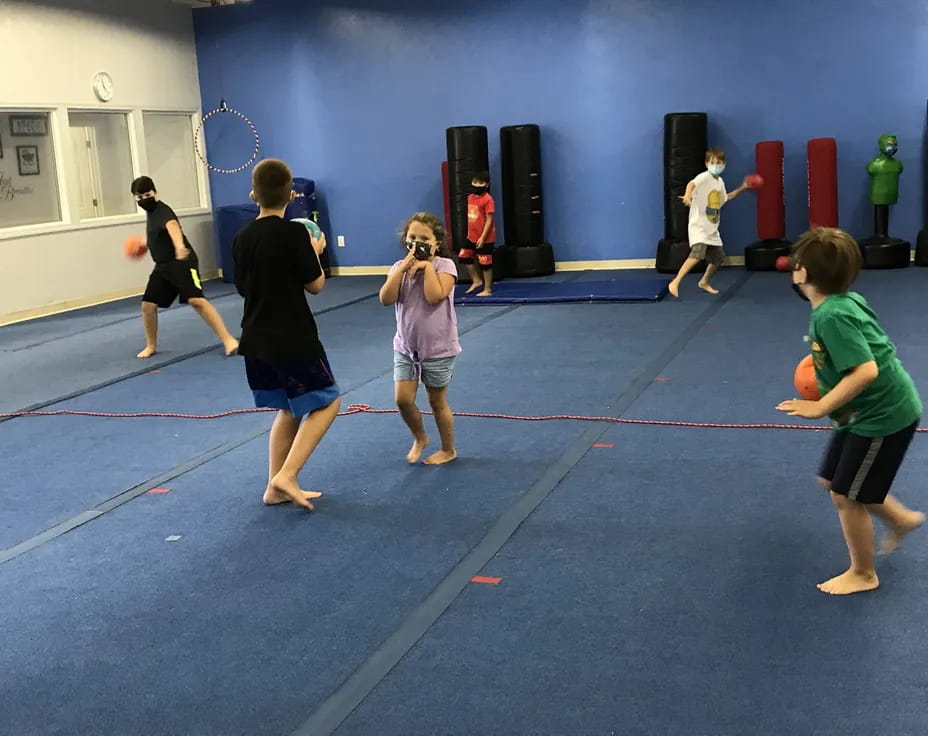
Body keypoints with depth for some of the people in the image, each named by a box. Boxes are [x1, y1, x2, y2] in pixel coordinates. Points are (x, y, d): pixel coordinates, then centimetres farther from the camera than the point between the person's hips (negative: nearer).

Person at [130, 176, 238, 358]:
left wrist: (180, 246, -61)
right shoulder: (151, 211, 13)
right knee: (147, 305, 4)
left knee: (196, 301, -23)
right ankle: (151, 346, 23)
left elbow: (172, 225, -41)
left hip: (182, 263, -9)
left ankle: (228, 340, -22)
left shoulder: (162, 211, -16)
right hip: (163, 266, 9)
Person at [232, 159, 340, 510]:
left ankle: (276, 488, 19)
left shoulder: (242, 237, 4)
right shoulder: (294, 233, -16)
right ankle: (286, 476, -5)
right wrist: (315, 252, 8)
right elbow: (316, 285, -9)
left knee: (290, 408, 19)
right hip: (293, 339, -7)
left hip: (257, 339, 7)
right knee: (326, 403, 7)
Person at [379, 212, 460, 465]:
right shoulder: (399, 267, 0)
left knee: (437, 402, 8)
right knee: (403, 399, -2)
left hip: (438, 349, -4)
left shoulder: (444, 265, -11)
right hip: (405, 347, 4)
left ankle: (448, 450, 28)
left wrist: (427, 266, -20)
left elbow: (434, 296, -27)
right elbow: (386, 299, -15)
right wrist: (403, 267, -20)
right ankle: (419, 438, 26)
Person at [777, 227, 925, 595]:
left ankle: (863, 574, 23)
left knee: (846, 496, 3)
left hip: (883, 416, -9)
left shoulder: (831, 316, -28)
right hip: (870, 410, 10)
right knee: (831, 480, 20)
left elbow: (866, 371, -35)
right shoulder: (845, 299, 0)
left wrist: (819, 408, -29)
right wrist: (824, 364, 13)